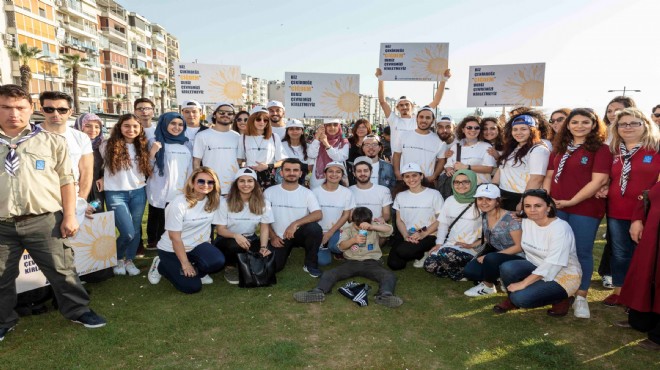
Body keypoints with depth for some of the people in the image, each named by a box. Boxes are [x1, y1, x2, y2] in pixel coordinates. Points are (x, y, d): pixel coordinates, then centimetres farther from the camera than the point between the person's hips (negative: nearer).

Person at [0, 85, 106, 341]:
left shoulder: (51, 142, 3)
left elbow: (66, 181, 3)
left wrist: (69, 216, -3)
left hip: (44, 221, -2)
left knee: (61, 270, 8)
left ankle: (78, 311, 26)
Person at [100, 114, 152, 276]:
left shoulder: (142, 146, 7)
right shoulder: (108, 145, -4)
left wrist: (153, 152, -1)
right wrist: (102, 178, -6)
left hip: (138, 193, 4)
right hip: (115, 194, -4)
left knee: (136, 230, 9)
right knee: (128, 233, -9)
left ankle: (129, 260, 29)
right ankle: (118, 259, 20)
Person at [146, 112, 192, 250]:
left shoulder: (185, 144, 13)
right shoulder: (155, 142, 1)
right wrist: (153, 152, -18)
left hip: (181, 193, 4)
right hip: (160, 193, -4)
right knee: (159, 224, -1)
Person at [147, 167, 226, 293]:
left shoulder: (213, 201, -5)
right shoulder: (179, 203, -19)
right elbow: (175, 237, -18)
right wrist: (185, 264, -16)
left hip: (197, 246, 4)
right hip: (171, 250, -4)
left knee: (217, 261, -28)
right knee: (192, 287, -14)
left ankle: (194, 272, 5)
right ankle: (160, 266, 11)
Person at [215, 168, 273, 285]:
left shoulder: (263, 203, -5)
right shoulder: (225, 202, -11)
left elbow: (264, 228, -5)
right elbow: (220, 229, -10)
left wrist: (263, 247, -22)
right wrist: (236, 235, -31)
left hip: (250, 239, 2)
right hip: (228, 239, -2)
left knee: (266, 255, -26)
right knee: (234, 245, -37)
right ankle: (230, 267, -3)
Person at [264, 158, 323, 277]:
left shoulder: (307, 193, -4)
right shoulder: (269, 192, -2)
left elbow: (318, 214, -18)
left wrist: (295, 224, -30)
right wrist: (273, 237, -10)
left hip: (299, 233, 0)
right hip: (279, 237, 1)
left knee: (314, 228, -32)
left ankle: (310, 264, -9)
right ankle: (286, 251, 17)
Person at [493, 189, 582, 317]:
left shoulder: (560, 228, -24)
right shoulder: (526, 221, -5)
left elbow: (553, 265, -28)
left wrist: (523, 283, -29)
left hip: (563, 275, -6)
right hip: (538, 268, 6)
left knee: (521, 298, -25)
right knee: (507, 268, -24)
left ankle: (561, 299, 1)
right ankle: (513, 299, 4)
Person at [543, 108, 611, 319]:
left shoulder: (601, 149, -4)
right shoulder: (559, 148, 13)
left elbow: (599, 180, -13)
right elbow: (550, 176, 14)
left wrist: (571, 201, -15)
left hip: (585, 209, -5)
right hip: (556, 207, 5)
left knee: (582, 252, 3)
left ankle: (581, 297, 14)